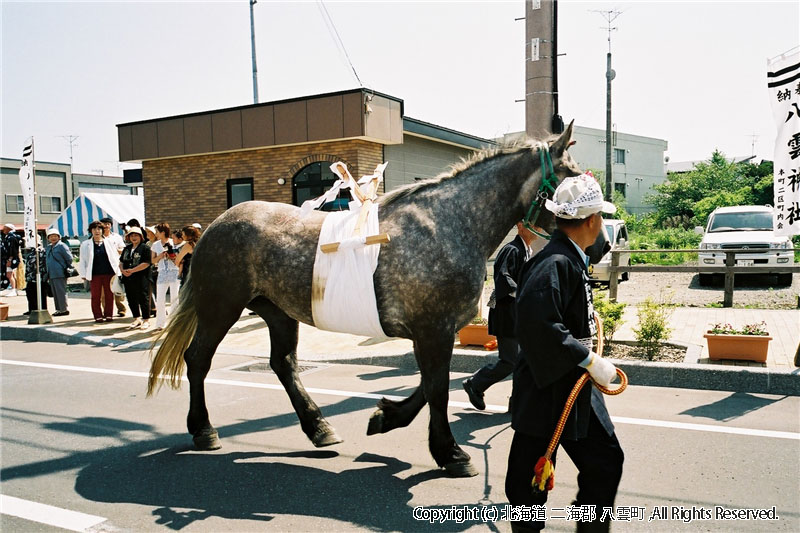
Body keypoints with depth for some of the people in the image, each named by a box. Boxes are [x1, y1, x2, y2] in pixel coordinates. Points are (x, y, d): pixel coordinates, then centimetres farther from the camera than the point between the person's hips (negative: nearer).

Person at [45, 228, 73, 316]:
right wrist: (48, 271, 18)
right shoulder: (48, 248, 17)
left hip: (60, 274, -9)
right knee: (55, 292, 12)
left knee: (60, 291, -6)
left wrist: (66, 268, -6)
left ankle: (64, 309, -2)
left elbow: (69, 258, -11)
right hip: (51, 274, 9)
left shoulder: (62, 246, -9)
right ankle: (58, 309, 19)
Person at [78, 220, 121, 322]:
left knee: (109, 296, 4)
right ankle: (98, 316, 10)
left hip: (109, 273, 1)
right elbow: (82, 260, 8)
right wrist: (84, 274, 1)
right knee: (96, 296, 2)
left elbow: (116, 258, 9)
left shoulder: (109, 243, 8)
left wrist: (117, 272, 3)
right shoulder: (85, 244, 6)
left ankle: (108, 315, 14)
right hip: (94, 274, 0)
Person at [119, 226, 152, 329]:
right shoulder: (127, 248, 17)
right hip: (128, 279, 7)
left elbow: (146, 263, -14)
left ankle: (146, 320, 8)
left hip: (141, 279, -7)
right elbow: (121, 261, 18)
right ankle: (137, 319, 23)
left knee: (143, 299, -2)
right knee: (131, 300, 11)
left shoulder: (145, 247, -5)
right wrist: (122, 270, -4)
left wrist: (132, 270, -17)